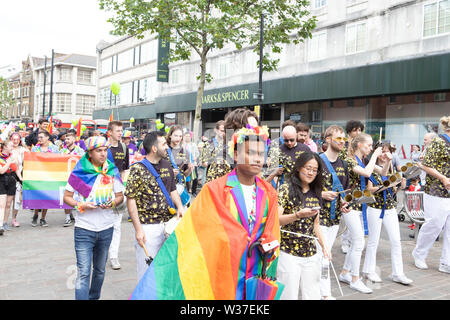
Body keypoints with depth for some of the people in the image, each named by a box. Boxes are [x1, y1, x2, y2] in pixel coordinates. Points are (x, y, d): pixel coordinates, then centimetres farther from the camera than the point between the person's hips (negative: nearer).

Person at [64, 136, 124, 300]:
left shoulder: (112, 171, 3)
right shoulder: (79, 171, -4)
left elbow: (120, 196, 10)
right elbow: (67, 197, 1)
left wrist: (112, 203, -10)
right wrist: (80, 205, -16)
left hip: (106, 229, 4)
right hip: (84, 229, -3)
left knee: (100, 270, 17)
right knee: (83, 273, -8)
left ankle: (94, 297, 35)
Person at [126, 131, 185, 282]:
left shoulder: (167, 165, 10)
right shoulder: (138, 169, -10)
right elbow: (131, 200, -11)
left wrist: (180, 206, -1)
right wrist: (138, 229, -16)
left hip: (168, 223, 6)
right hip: (148, 226, -6)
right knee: (147, 268, 3)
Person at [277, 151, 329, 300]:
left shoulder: (315, 193, 12)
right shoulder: (286, 189, -5)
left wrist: (324, 246, 12)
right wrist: (298, 215, -24)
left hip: (311, 254, 5)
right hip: (288, 253, -5)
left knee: (312, 295, 8)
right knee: (289, 295, -2)